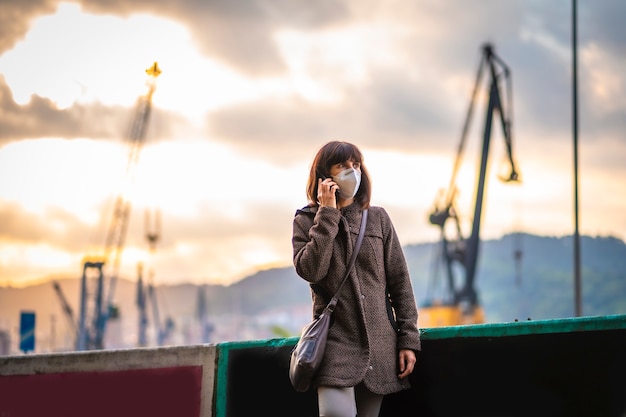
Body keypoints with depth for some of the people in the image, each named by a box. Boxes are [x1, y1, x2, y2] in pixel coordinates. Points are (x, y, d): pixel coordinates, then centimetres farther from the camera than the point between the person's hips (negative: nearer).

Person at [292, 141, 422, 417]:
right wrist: (327, 215, -12)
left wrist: (409, 339, 1)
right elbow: (310, 270, -15)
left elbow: (400, 282, 7)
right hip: (336, 342, -2)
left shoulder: (378, 218, 7)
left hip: (380, 347, 3)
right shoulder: (306, 221, 4)